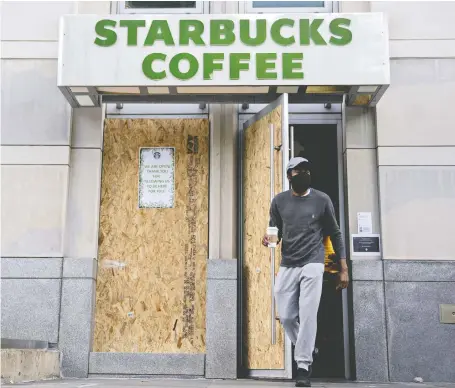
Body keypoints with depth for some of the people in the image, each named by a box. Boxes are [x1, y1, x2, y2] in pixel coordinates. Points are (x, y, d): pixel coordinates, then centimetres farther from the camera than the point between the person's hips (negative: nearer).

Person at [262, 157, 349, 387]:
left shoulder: (322, 200, 1)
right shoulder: (279, 201, 5)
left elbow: (335, 234, 6)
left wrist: (343, 268, 2)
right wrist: (269, 238, -13)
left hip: (312, 264, -3)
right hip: (287, 266, 3)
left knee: (307, 315, -10)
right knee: (286, 317, 2)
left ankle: (303, 367, -3)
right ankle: (306, 351, 28)